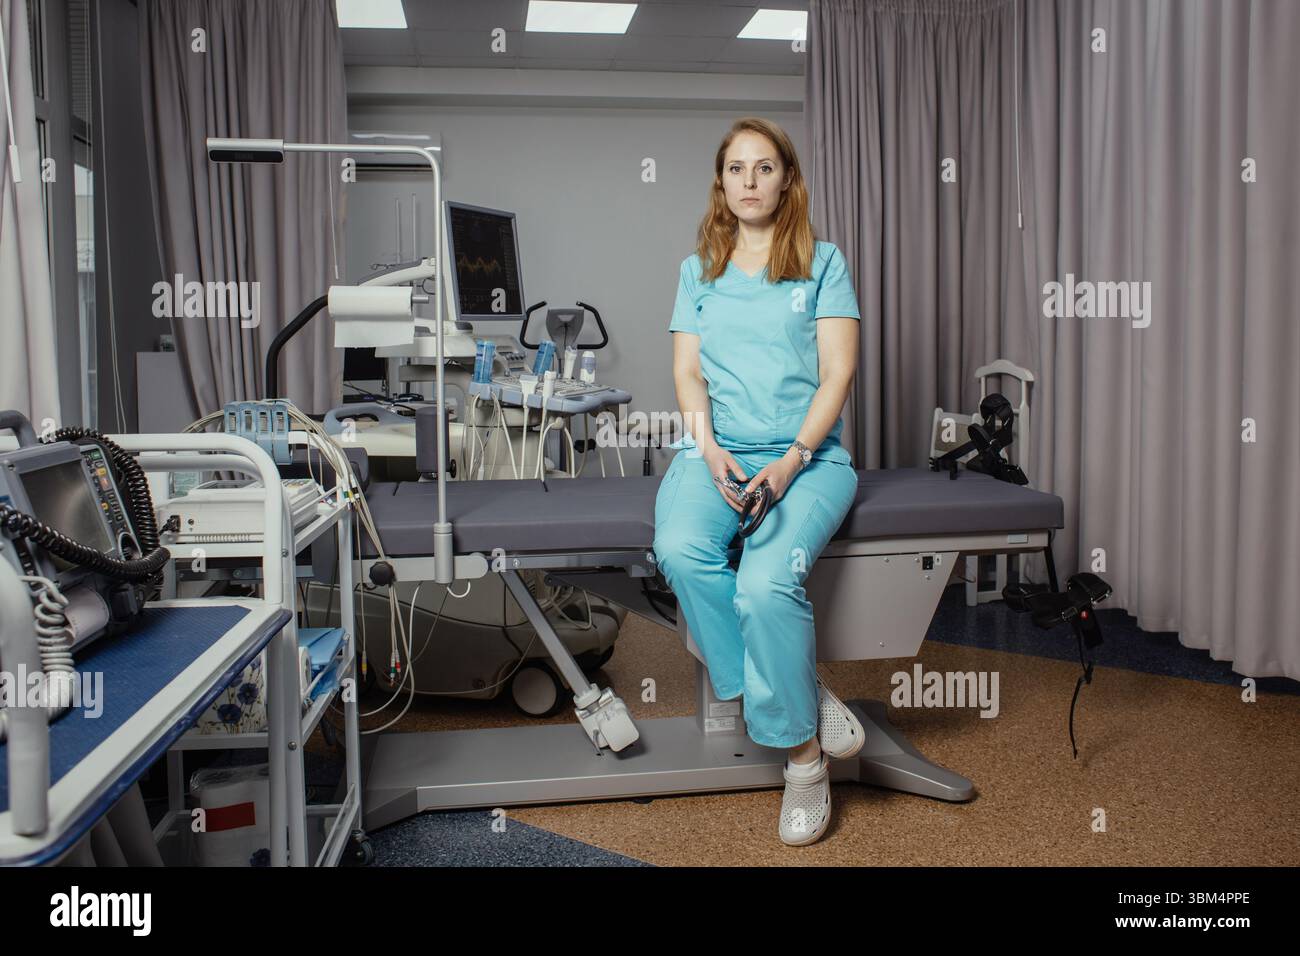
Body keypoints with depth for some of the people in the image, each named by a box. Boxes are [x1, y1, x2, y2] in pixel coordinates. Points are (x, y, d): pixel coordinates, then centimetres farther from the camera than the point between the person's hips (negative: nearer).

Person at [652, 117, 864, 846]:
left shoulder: (823, 263, 10)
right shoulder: (699, 270, 18)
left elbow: (838, 373, 1)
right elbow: (688, 370, 9)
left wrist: (793, 459, -14)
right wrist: (709, 449, -11)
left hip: (807, 454, -2)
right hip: (716, 450, 3)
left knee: (766, 582, -31)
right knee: (681, 550, -32)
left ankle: (804, 752, -9)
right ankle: (807, 692, -15)